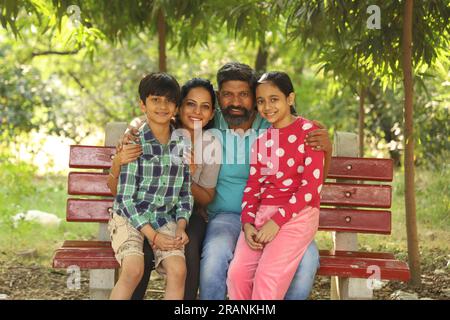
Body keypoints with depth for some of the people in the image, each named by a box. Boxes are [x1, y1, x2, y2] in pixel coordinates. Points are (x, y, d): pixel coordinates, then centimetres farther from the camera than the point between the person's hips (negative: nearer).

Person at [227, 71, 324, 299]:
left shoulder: (308, 131, -2)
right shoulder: (261, 138, 16)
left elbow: (312, 186, -9)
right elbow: (253, 185, 12)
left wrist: (277, 221, -16)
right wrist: (247, 223, -6)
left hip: (298, 213, -5)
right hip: (262, 213, 5)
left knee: (268, 277, -25)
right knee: (237, 272, -19)